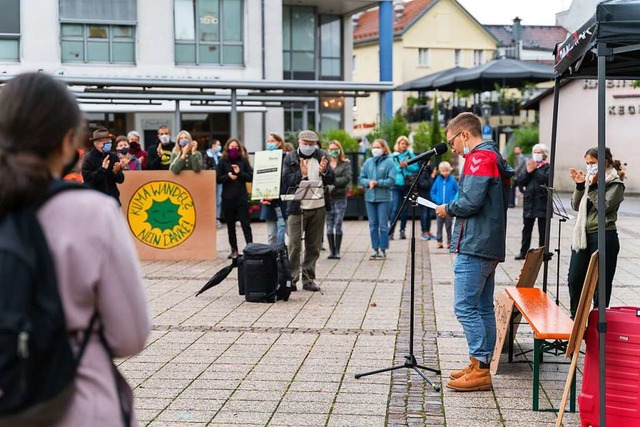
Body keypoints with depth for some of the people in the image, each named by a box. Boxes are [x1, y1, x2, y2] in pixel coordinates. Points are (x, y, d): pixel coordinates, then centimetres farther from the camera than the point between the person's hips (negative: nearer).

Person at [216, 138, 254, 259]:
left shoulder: (243, 160, 4)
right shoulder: (223, 161, 4)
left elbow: (251, 177, 0)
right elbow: (218, 178, 1)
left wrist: (239, 173, -13)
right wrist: (228, 176, -14)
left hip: (242, 197, -1)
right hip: (228, 198, 1)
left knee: (245, 224, -5)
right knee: (230, 225, 7)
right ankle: (234, 250, 14)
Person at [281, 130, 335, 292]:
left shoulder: (321, 156, 8)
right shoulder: (290, 158, 1)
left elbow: (331, 180, 6)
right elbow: (285, 181, -8)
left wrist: (324, 171, -14)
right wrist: (301, 174, -22)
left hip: (318, 207, 3)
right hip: (297, 207, -3)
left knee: (313, 246, 7)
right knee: (294, 245, -5)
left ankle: (308, 279, 15)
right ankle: (291, 279, 1)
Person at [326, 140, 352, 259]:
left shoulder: (345, 163, 7)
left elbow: (347, 178, -6)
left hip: (340, 197, -1)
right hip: (327, 197, 1)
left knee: (338, 224, -2)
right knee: (329, 224, 3)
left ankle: (337, 251, 4)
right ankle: (331, 251, 9)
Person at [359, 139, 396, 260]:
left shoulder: (389, 162, -3)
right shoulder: (368, 162, 10)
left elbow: (392, 180, -9)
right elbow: (361, 178, 9)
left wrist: (377, 183, -17)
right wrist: (368, 182, -11)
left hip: (384, 198, -4)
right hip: (369, 197, 4)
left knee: (383, 225, -1)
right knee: (372, 225, 7)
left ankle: (383, 250, 6)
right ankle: (375, 249, 14)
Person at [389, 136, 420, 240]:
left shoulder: (411, 155, 6)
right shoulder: (393, 156, 3)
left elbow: (416, 168, 2)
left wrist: (407, 166, -14)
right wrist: (399, 167, -15)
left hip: (408, 185, 2)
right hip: (397, 185, -2)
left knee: (405, 209, 7)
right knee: (395, 209, -9)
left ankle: (402, 230, 17)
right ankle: (391, 231, -9)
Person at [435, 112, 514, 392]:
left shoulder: (479, 158, -12)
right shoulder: (495, 158, 20)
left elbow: (470, 201, -22)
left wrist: (448, 209, -5)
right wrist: (454, 210, 12)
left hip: (474, 247, -11)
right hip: (491, 246, 11)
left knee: (465, 307, -8)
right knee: (484, 308, 12)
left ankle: (480, 369, -7)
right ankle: (481, 367, 18)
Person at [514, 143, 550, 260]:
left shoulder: (547, 167, 0)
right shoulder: (528, 165, 14)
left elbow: (546, 179, -18)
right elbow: (520, 180, 4)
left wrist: (535, 169, -14)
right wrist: (528, 171, -10)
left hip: (542, 202, -4)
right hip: (529, 202, 4)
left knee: (542, 230, 3)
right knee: (527, 229, 10)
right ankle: (523, 252, 16)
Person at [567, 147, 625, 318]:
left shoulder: (615, 184, -5)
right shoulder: (589, 179, 12)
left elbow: (605, 206, -17)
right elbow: (575, 206, 9)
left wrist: (593, 186, -17)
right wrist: (580, 185, -3)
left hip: (603, 237, -6)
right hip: (583, 235, 7)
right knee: (574, 280, 7)